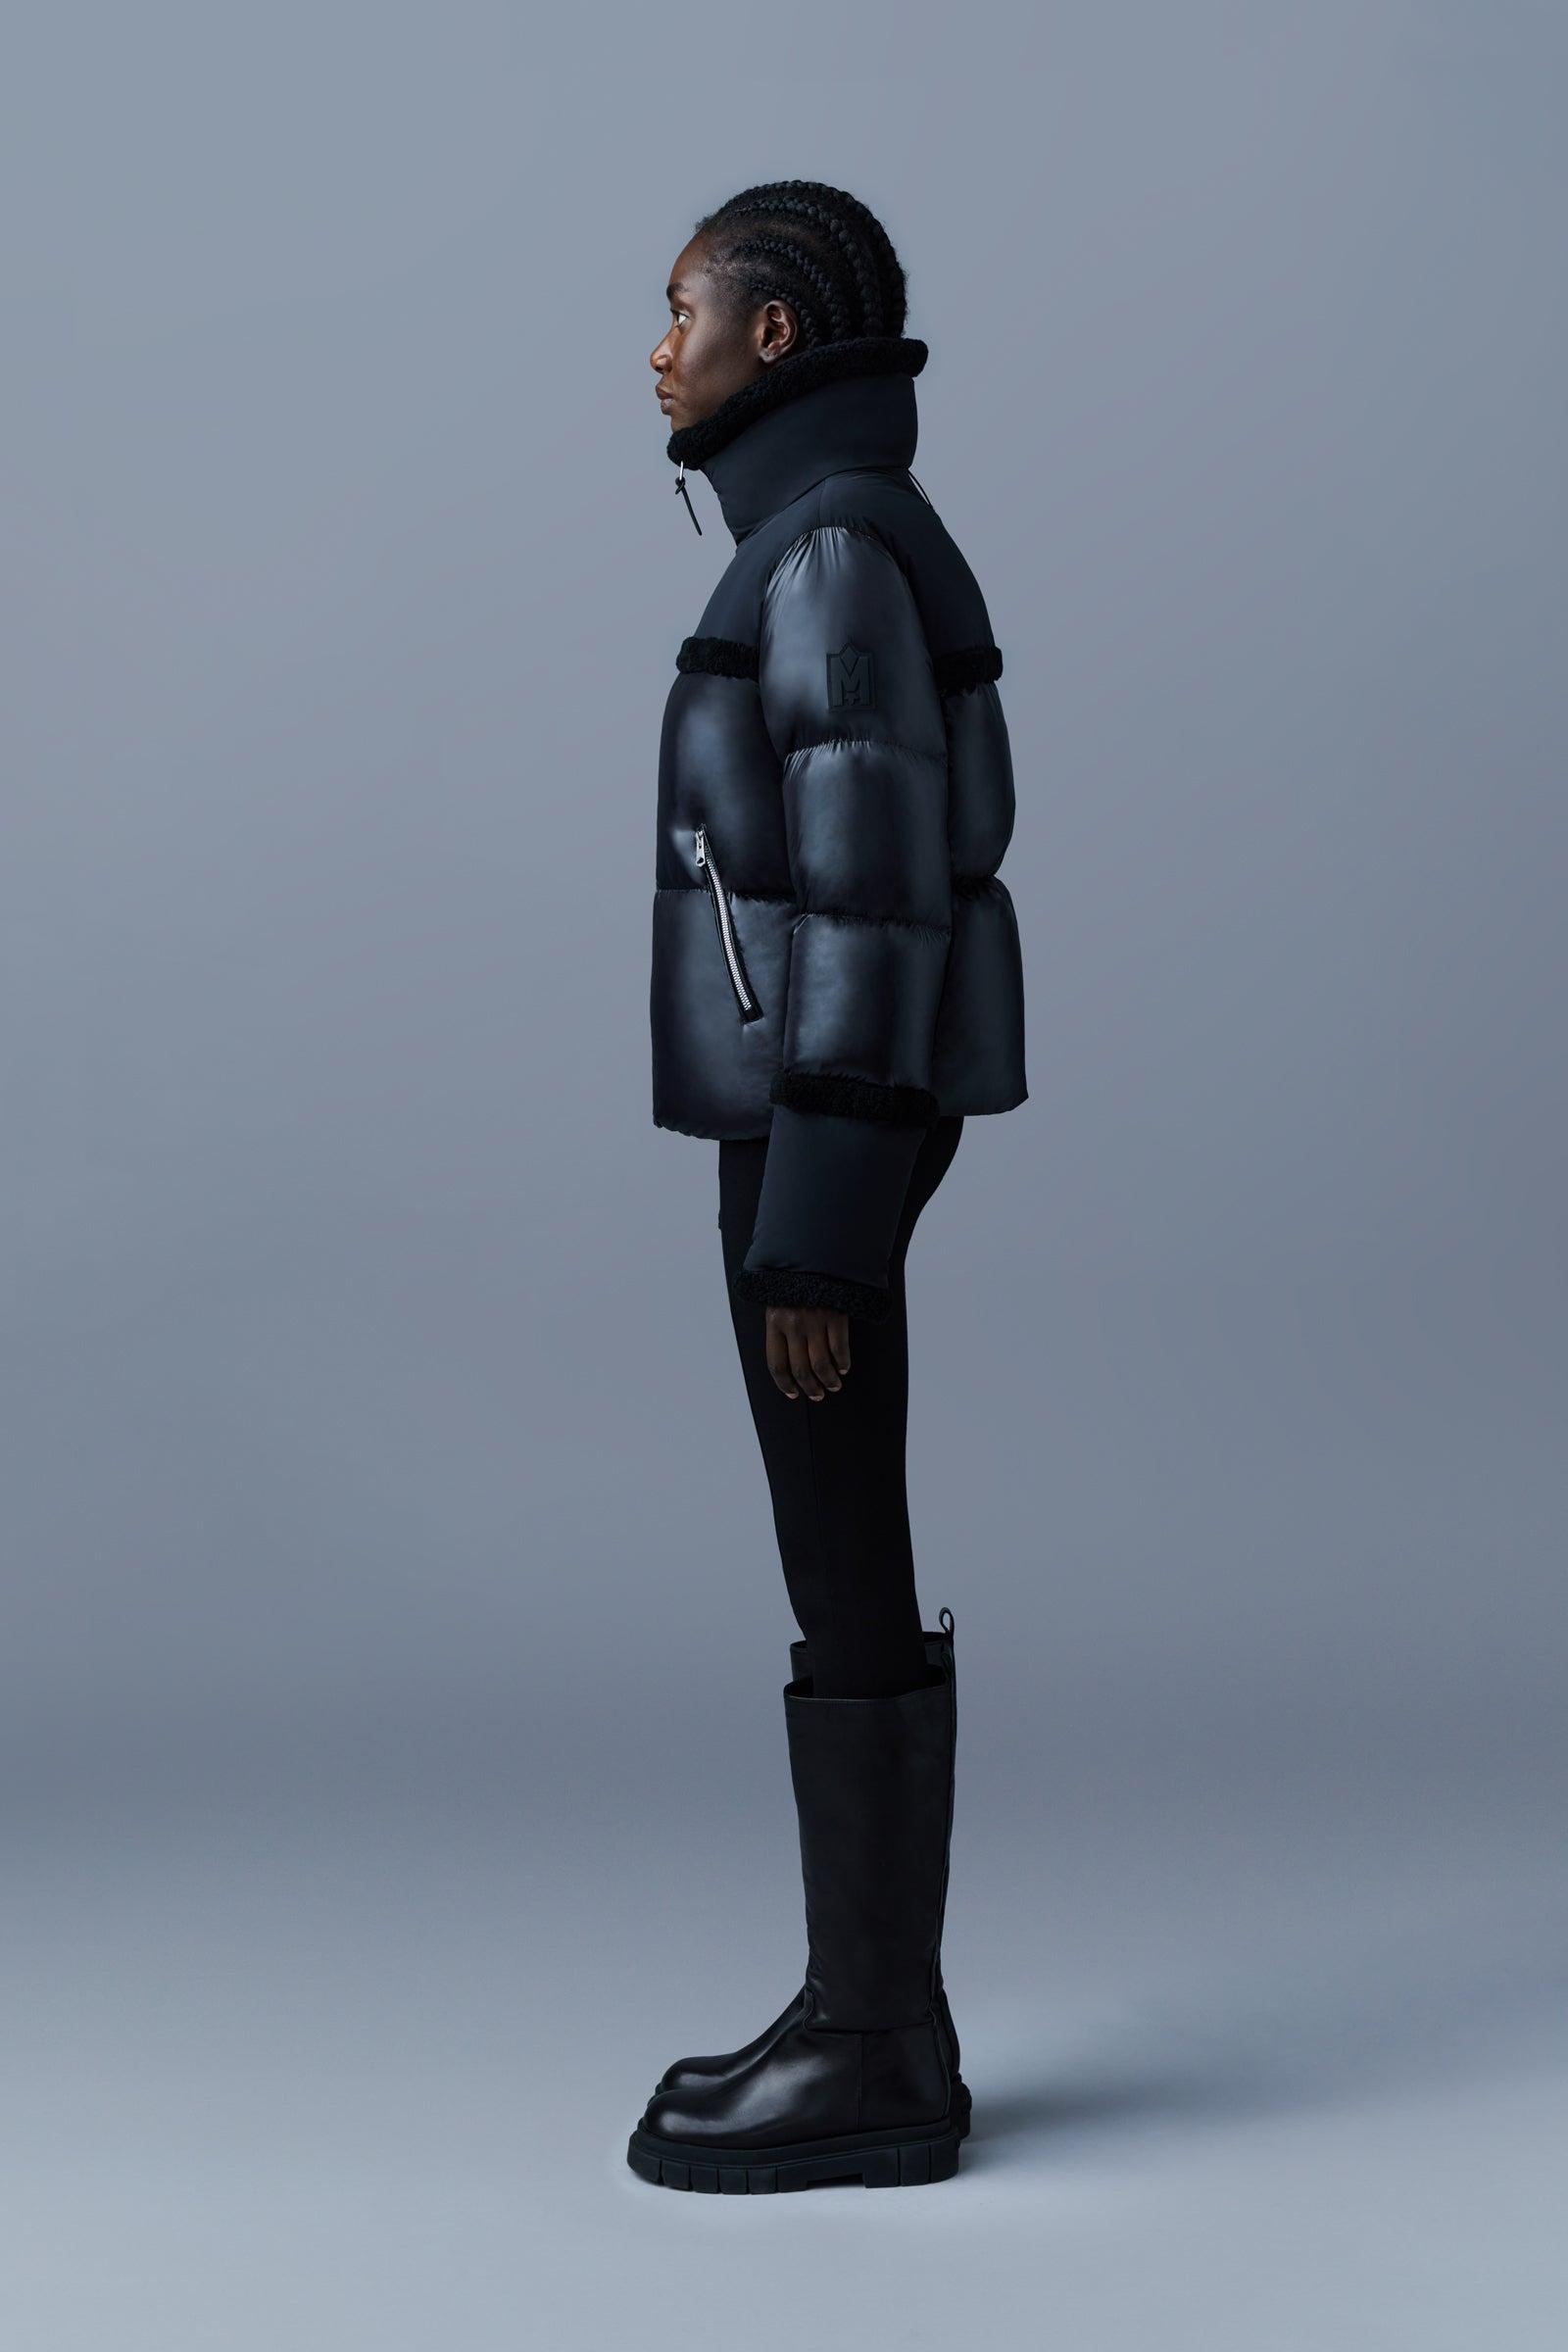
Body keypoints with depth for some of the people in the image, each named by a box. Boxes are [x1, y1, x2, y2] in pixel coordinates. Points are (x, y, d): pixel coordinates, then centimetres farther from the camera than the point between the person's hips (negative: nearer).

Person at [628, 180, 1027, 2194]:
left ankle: (873, 2058, 4)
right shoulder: (837, 563, 17)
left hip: (817, 1128, -10)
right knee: (837, 1565, 11)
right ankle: (875, 2015, 18)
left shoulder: (843, 551, -14)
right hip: (825, 1120, 10)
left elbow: (878, 894, -19)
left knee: (841, 1583, -5)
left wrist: (809, 1229, -20)